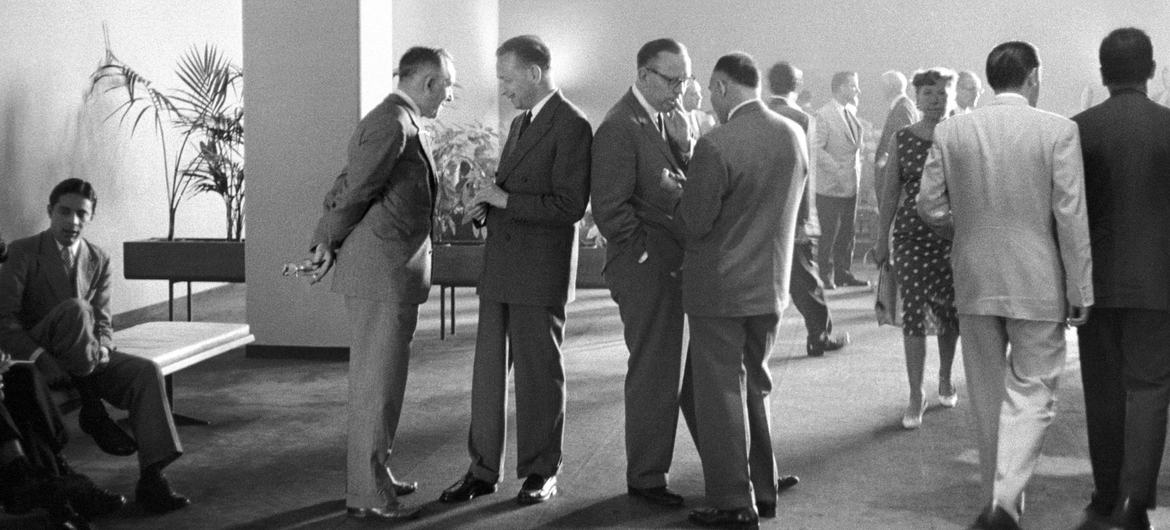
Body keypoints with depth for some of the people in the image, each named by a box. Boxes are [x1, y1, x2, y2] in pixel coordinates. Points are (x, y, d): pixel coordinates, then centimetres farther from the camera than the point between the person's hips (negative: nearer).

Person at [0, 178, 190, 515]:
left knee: (147, 372, -23)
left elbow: (102, 322, 10)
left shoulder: (99, 260, 11)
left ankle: (151, 481, -28)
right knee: (74, 308, -34)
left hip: (85, 362, 4)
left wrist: (102, 349, -15)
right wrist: (40, 358, -26)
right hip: (38, 357, -4)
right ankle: (91, 409, -21)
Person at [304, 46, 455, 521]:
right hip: (382, 273, -10)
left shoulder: (395, 122, 16)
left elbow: (344, 187, 17)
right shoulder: (391, 125, -17)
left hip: (389, 273, 10)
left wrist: (326, 244, 11)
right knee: (377, 385, -5)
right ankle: (368, 496, 2)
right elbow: (354, 192, -14)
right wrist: (328, 245, 0)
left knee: (377, 382, 17)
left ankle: (371, 476, 28)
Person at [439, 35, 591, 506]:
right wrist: (488, 205, 6)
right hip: (500, 265, 8)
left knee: (538, 372, 2)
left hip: (540, 271, -8)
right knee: (488, 369, 9)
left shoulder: (571, 126, -11)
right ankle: (483, 469, 16)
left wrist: (507, 201, -15)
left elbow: (569, 205, -17)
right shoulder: (521, 123, 17)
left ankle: (540, 473, 15)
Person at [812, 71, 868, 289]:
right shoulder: (824, 115, -11)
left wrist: (856, 169, 9)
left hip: (851, 184, 7)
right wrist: (838, 170, -18)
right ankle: (825, 277, 6)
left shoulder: (851, 112, 12)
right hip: (831, 186, -7)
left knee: (846, 233, 10)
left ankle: (843, 273, 18)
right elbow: (817, 148, -15)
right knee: (829, 234, -2)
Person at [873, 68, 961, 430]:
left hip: (956, 236, 0)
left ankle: (945, 379, 33)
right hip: (912, 234, 0)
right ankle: (916, 396, 5)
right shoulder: (902, 140, 2)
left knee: (951, 312, 9)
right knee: (914, 314, -3)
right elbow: (889, 193, 7)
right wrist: (882, 240, 5)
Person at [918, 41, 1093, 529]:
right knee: (1030, 393, 5)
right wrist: (1080, 292, -4)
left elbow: (930, 207, 0)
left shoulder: (951, 131, -1)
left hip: (974, 282, 3)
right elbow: (1071, 217, -9)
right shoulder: (1058, 131, -9)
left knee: (987, 396, 15)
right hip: (1037, 284, -3)